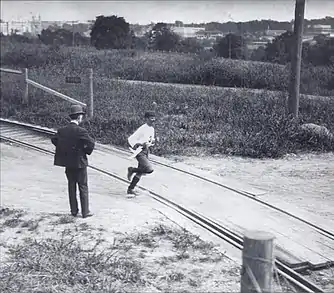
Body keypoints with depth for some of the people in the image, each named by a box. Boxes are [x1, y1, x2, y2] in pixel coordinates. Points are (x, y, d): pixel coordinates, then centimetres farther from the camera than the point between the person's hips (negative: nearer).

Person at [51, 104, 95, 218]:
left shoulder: (62, 130, 0)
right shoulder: (81, 131, -18)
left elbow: (54, 139, 12)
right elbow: (91, 143, -20)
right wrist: (86, 151, -2)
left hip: (68, 163, 5)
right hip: (80, 163, -5)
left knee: (71, 186, 14)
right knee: (83, 187, 5)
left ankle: (74, 210, 20)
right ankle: (85, 212, 8)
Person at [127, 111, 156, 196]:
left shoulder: (152, 129, 10)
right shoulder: (142, 129, -17)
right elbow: (130, 139, -16)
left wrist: (152, 141, 1)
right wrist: (135, 146, -28)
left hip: (146, 151, 9)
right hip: (140, 151, -9)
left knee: (140, 172, 12)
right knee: (149, 169, -22)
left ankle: (130, 189, 23)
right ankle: (132, 170, 1)